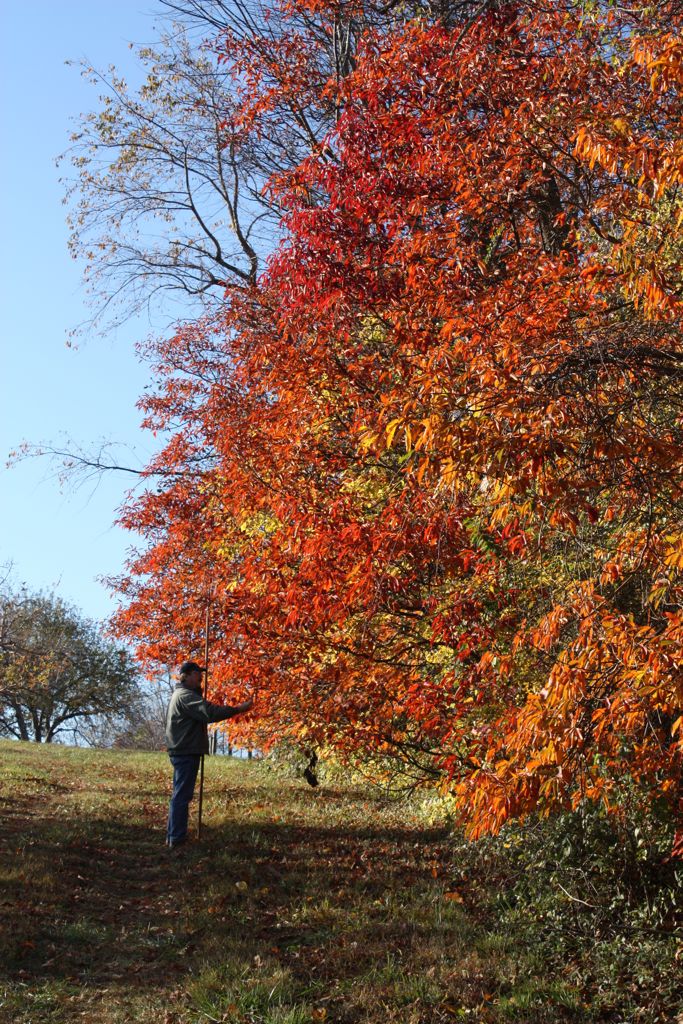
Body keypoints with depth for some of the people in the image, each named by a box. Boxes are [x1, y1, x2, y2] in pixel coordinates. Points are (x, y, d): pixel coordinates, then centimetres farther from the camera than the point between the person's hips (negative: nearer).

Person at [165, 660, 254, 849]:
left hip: (183, 752, 11)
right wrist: (238, 709, -27)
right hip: (186, 752, -11)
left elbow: (202, 712, 14)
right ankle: (177, 838, -5)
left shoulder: (181, 694, 18)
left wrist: (229, 709, 4)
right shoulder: (185, 696, -17)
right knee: (182, 795, -8)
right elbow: (209, 712, -29)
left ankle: (174, 835, 24)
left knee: (180, 794, 17)